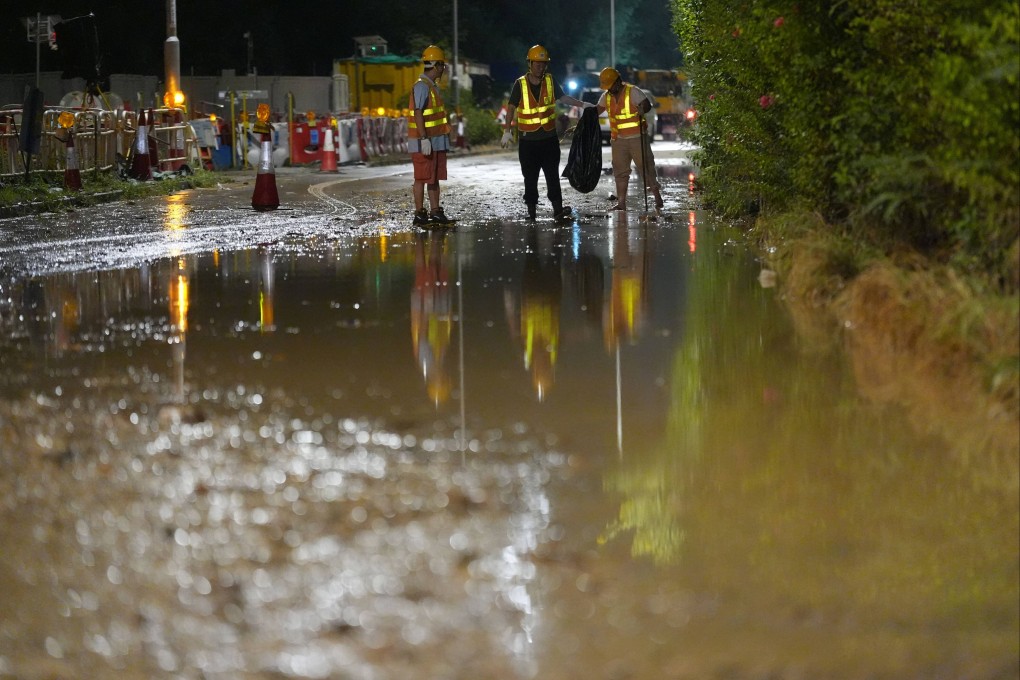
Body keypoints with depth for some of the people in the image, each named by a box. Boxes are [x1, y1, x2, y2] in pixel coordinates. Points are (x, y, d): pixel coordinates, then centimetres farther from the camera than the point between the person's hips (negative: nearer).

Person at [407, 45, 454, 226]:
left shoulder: (432, 86, 17)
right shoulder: (421, 86, -14)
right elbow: (418, 113, -20)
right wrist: (424, 139, -24)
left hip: (437, 141, 10)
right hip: (425, 142, -10)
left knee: (435, 178, 10)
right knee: (422, 178, -5)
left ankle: (435, 213, 14)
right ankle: (420, 215, -2)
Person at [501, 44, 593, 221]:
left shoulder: (550, 81, 3)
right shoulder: (520, 84, -4)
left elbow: (563, 98, 14)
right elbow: (511, 108, -2)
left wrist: (583, 105, 7)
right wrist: (507, 131, -7)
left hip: (549, 137, 1)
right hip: (527, 139, -1)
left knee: (553, 174, -8)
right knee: (530, 177, 3)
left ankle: (557, 208, -13)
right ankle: (531, 210, 12)